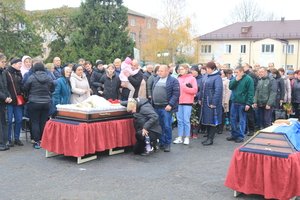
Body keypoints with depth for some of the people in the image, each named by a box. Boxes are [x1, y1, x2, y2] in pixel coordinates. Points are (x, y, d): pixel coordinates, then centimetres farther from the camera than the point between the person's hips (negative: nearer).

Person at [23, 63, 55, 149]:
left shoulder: (31, 77, -10)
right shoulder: (49, 78, -2)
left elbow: (25, 88, 1)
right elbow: (52, 90, 8)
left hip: (34, 103, -3)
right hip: (46, 103, 3)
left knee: (35, 122, 5)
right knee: (44, 122, 9)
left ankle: (37, 142, 4)